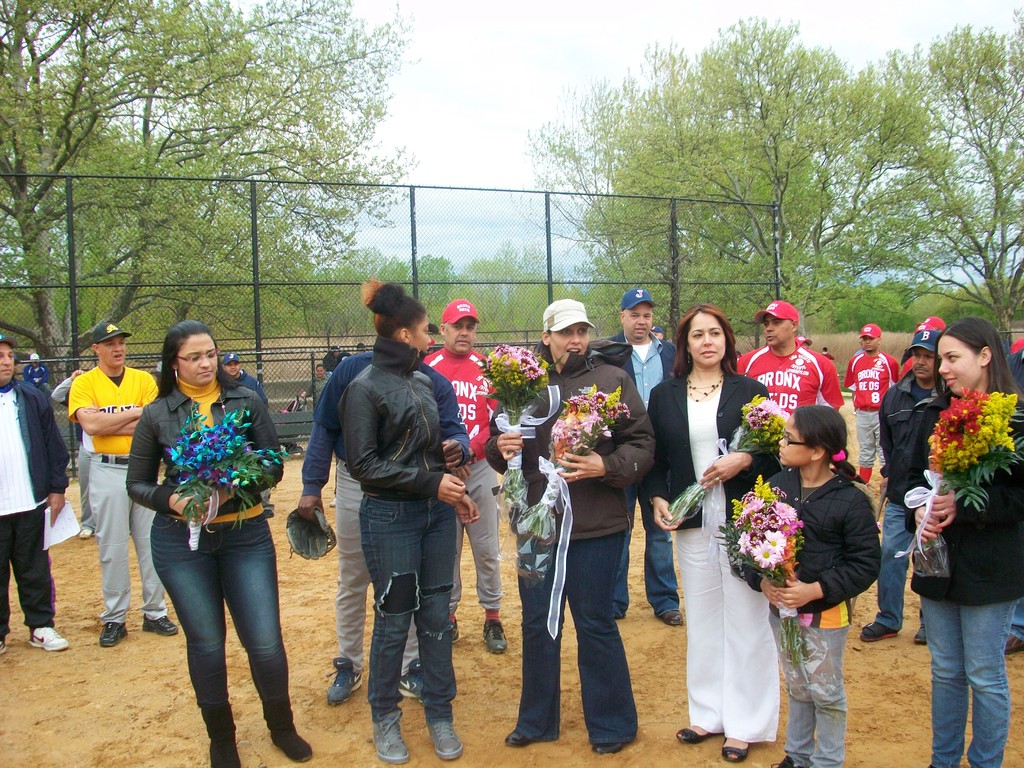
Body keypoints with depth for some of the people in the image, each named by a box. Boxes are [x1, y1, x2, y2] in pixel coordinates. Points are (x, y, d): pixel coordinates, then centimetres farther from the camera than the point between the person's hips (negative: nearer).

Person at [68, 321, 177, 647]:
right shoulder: (84, 383, 0)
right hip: (107, 471, -1)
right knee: (112, 547, 5)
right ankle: (114, 618, 16)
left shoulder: (143, 379, 4)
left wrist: (107, 424, -12)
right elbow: (90, 424, -16)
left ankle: (154, 612, 18)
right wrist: (136, 413, -11)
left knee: (151, 543, 7)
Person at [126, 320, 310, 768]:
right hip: (180, 540, 0)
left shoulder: (245, 401, 0)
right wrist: (171, 500, -15)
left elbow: (273, 465, -1)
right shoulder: (157, 415, 0)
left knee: (265, 641, 1)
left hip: (246, 534, 0)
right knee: (205, 643, 11)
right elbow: (137, 484, 5)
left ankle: (281, 727, 27)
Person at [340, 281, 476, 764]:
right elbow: (363, 464, -14)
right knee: (393, 620, 5)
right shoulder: (365, 388, -10)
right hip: (390, 519, -6)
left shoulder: (422, 381, 9)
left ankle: (440, 715, 25)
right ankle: (385, 719, 25)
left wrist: (453, 492, 9)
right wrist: (430, 482, -16)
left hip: (436, 514, 6)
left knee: (436, 615, 10)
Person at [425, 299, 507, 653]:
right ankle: (447, 616, 19)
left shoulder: (487, 368, 5)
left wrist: (468, 449, -17)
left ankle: (493, 619, 14)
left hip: (480, 467, 1)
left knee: (487, 548, 3)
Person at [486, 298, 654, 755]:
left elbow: (642, 443, -6)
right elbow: (498, 446, 10)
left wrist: (608, 466, -22)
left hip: (596, 526, -3)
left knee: (595, 623, 7)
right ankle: (537, 720, 33)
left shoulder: (613, 379, -3)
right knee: (538, 623, 14)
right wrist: (500, 447, -12)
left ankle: (612, 723, 27)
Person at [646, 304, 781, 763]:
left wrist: (744, 460, -16)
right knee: (702, 621, 12)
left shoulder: (750, 391, 1)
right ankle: (709, 714, 26)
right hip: (692, 525, 2)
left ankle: (744, 723, 18)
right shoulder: (664, 396, 6)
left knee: (745, 620, 4)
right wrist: (657, 498, -5)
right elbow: (655, 458, 10)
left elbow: (776, 452, 1)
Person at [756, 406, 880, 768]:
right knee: (797, 687, 21)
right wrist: (762, 580, -13)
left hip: (825, 612, -4)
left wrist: (816, 589, -21)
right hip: (780, 607, 5)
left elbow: (865, 563, -14)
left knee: (825, 691, 11)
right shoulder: (777, 486, -2)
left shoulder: (851, 500, -15)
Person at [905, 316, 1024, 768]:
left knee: (985, 675, 8)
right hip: (937, 561, 5)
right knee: (944, 671, 17)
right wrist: (919, 512, -6)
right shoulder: (934, 414, 5)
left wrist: (964, 505, -23)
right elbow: (915, 473, 12)